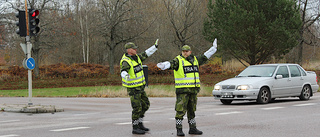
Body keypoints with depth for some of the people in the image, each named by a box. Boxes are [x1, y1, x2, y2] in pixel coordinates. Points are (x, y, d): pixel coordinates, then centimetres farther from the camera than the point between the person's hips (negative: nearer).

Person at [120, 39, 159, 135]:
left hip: (140, 87, 9)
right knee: (137, 108, -6)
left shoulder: (135, 57, 5)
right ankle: (135, 128, 5)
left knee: (145, 105, 13)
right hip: (132, 88, -9)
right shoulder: (126, 61, -22)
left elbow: (145, 54, 20)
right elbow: (123, 71, -40)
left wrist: (155, 46, 22)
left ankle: (139, 123, 24)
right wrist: (125, 75, -63)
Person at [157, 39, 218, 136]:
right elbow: (171, 64, -25)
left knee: (192, 110, 12)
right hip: (182, 90, -6)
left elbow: (205, 57, 27)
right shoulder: (178, 60, -6)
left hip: (193, 90, 6)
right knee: (181, 110, -8)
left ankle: (192, 129, 20)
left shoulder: (195, 60, 14)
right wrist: (163, 65, -47)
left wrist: (214, 48, 34)